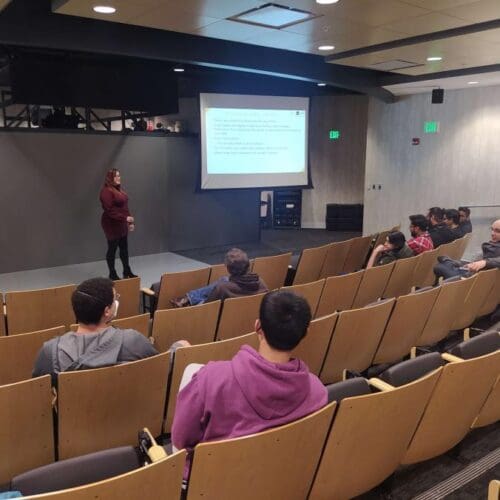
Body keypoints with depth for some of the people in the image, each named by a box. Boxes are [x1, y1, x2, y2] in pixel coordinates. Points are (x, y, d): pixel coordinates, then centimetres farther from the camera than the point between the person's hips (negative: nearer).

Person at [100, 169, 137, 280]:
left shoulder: (119, 189, 14)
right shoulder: (106, 191, -15)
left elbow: (124, 207, 17)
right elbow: (109, 210, -22)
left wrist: (130, 221, 14)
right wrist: (125, 218, -25)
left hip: (122, 224, 9)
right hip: (112, 224, -9)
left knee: (124, 248, 14)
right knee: (112, 249, 2)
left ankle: (127, 272, 25)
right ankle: (112, 274, 12)